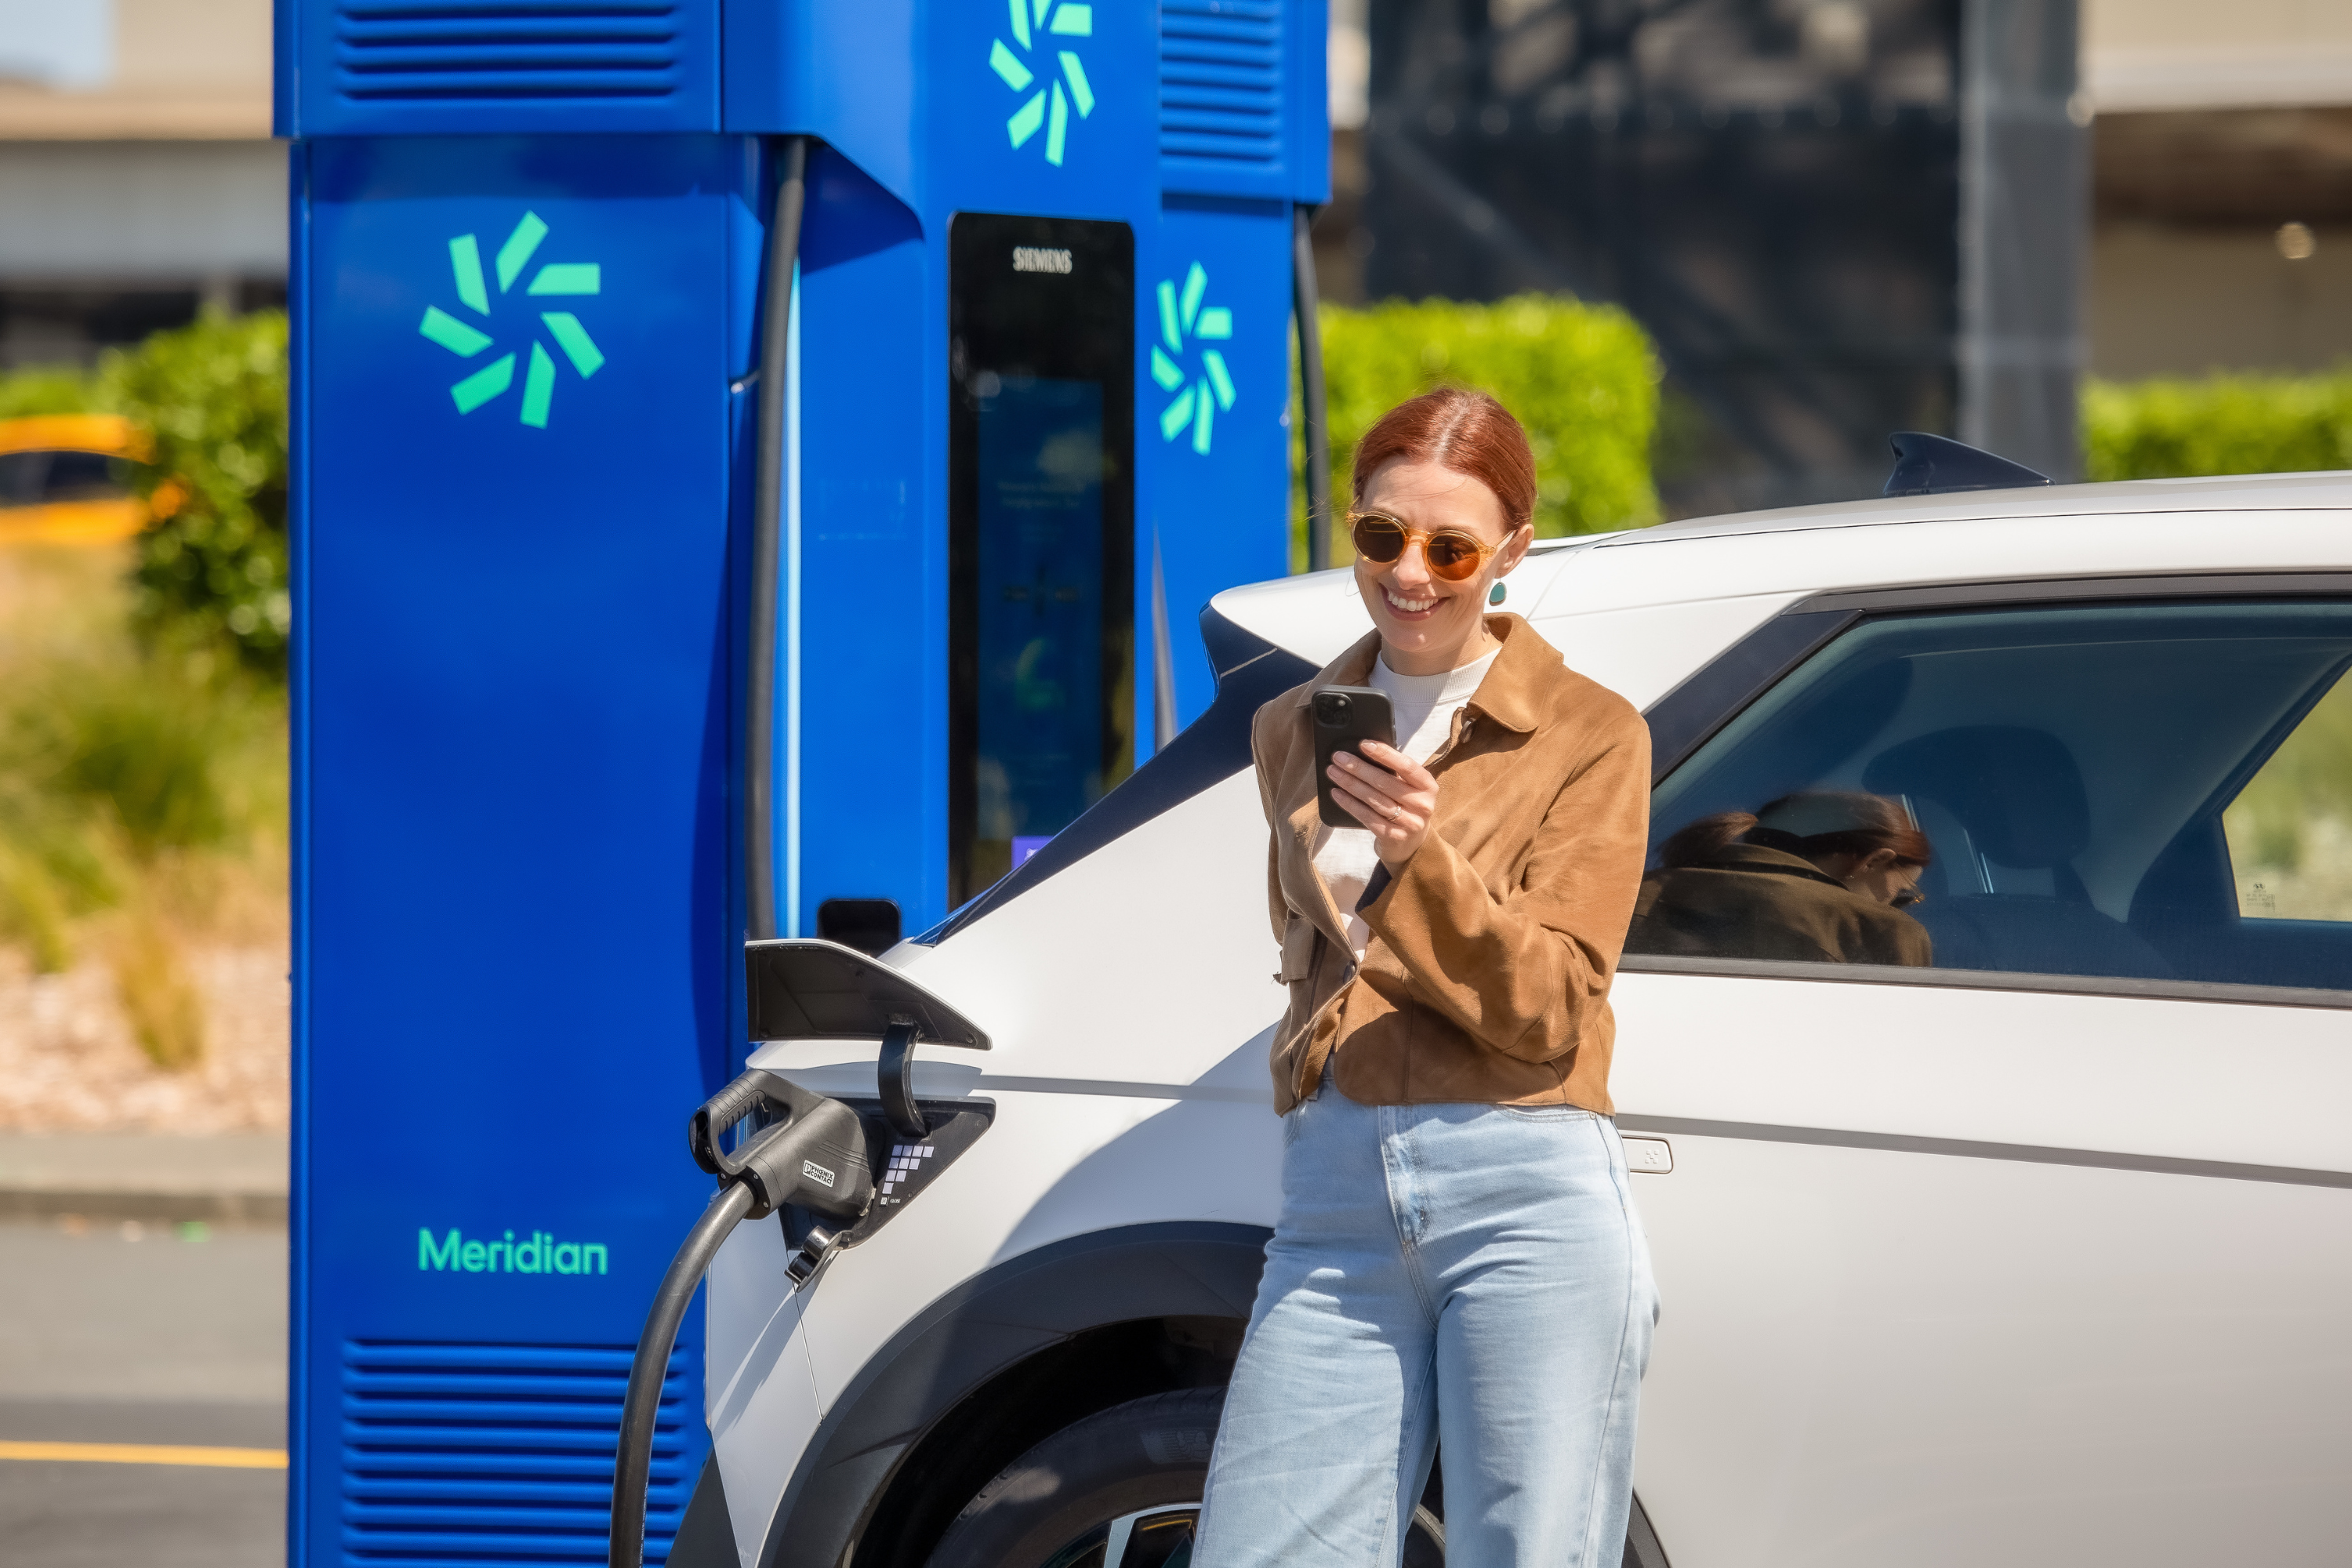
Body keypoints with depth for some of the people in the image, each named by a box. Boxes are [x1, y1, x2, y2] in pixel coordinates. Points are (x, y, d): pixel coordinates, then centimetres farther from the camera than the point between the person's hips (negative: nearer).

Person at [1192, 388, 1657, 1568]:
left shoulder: (1591, 736, 3)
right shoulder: (1291, 729, 18)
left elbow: (1549, 1005, -4)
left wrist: (1422, 861, -18)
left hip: (1523, 1198, -4)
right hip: (1333, 1208, 5)